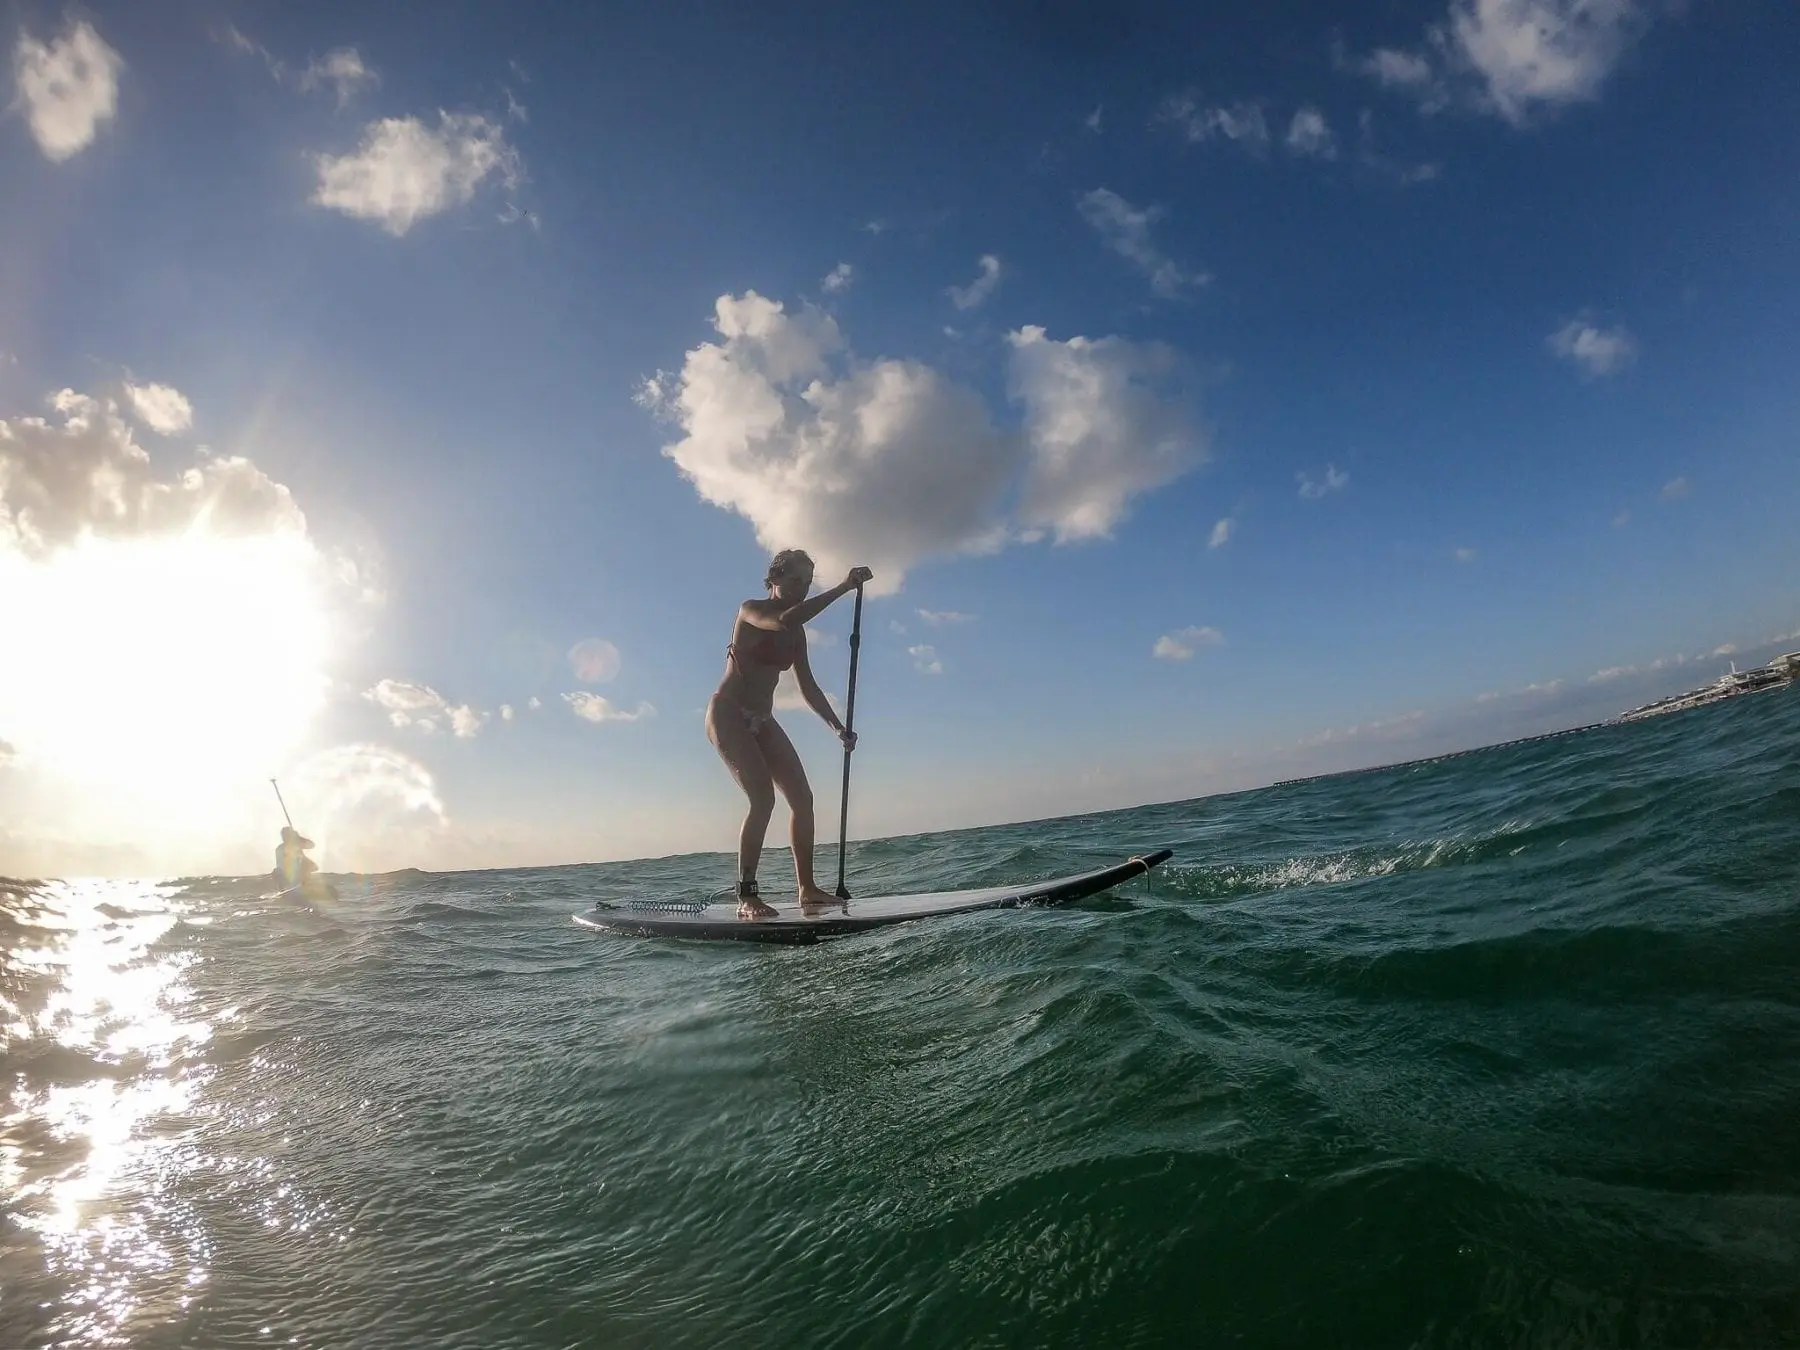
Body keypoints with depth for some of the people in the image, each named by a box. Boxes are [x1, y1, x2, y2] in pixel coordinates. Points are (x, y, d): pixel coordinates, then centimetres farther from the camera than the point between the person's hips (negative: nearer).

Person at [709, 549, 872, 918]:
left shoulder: (797, 632, 11)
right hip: (728, 715, -7)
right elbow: (784, 620, -34)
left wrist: (838, 727, 4)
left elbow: (808, 687, 13)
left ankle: (807, 889, 7)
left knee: (802, 798, -1)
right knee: (763, 798, -22)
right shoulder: (750, 610, -10)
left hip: (762, 721, 8)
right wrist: (841, 588, -35)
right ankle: (746, 897, -17)